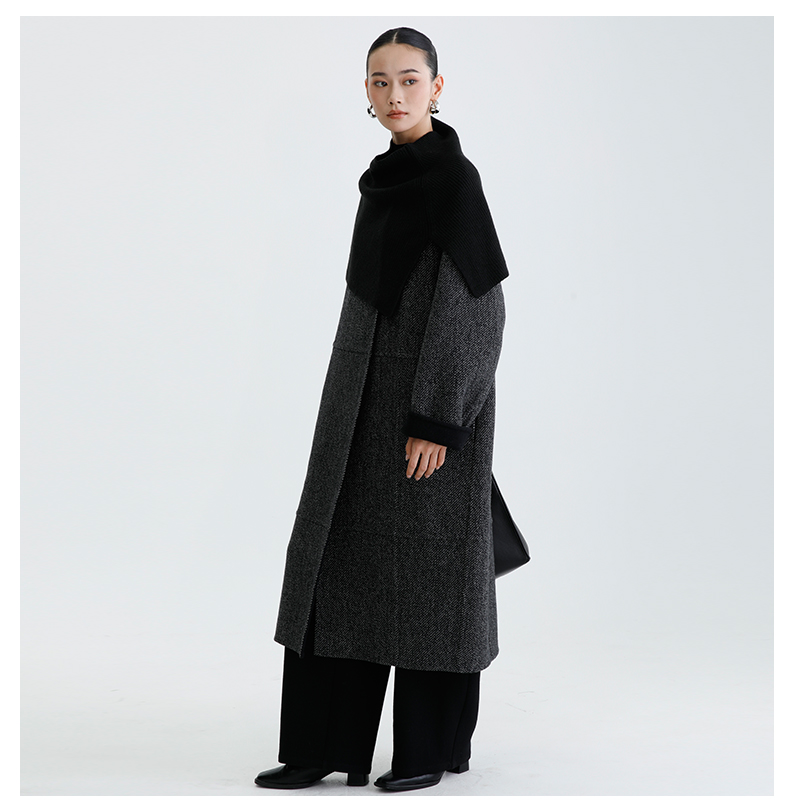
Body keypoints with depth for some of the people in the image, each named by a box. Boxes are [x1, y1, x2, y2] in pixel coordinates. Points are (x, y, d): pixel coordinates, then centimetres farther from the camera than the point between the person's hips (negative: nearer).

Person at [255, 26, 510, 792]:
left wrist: (437, 420, -21)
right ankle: (326, 743, 12)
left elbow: (474, 301, -18)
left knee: (427, 563, 0)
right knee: (340, 556, 6)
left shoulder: (455, 177, -13)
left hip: (429, 392, -9)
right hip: (371, 391, 9)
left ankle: (434, 744, 15)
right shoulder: (390, 175, 14)